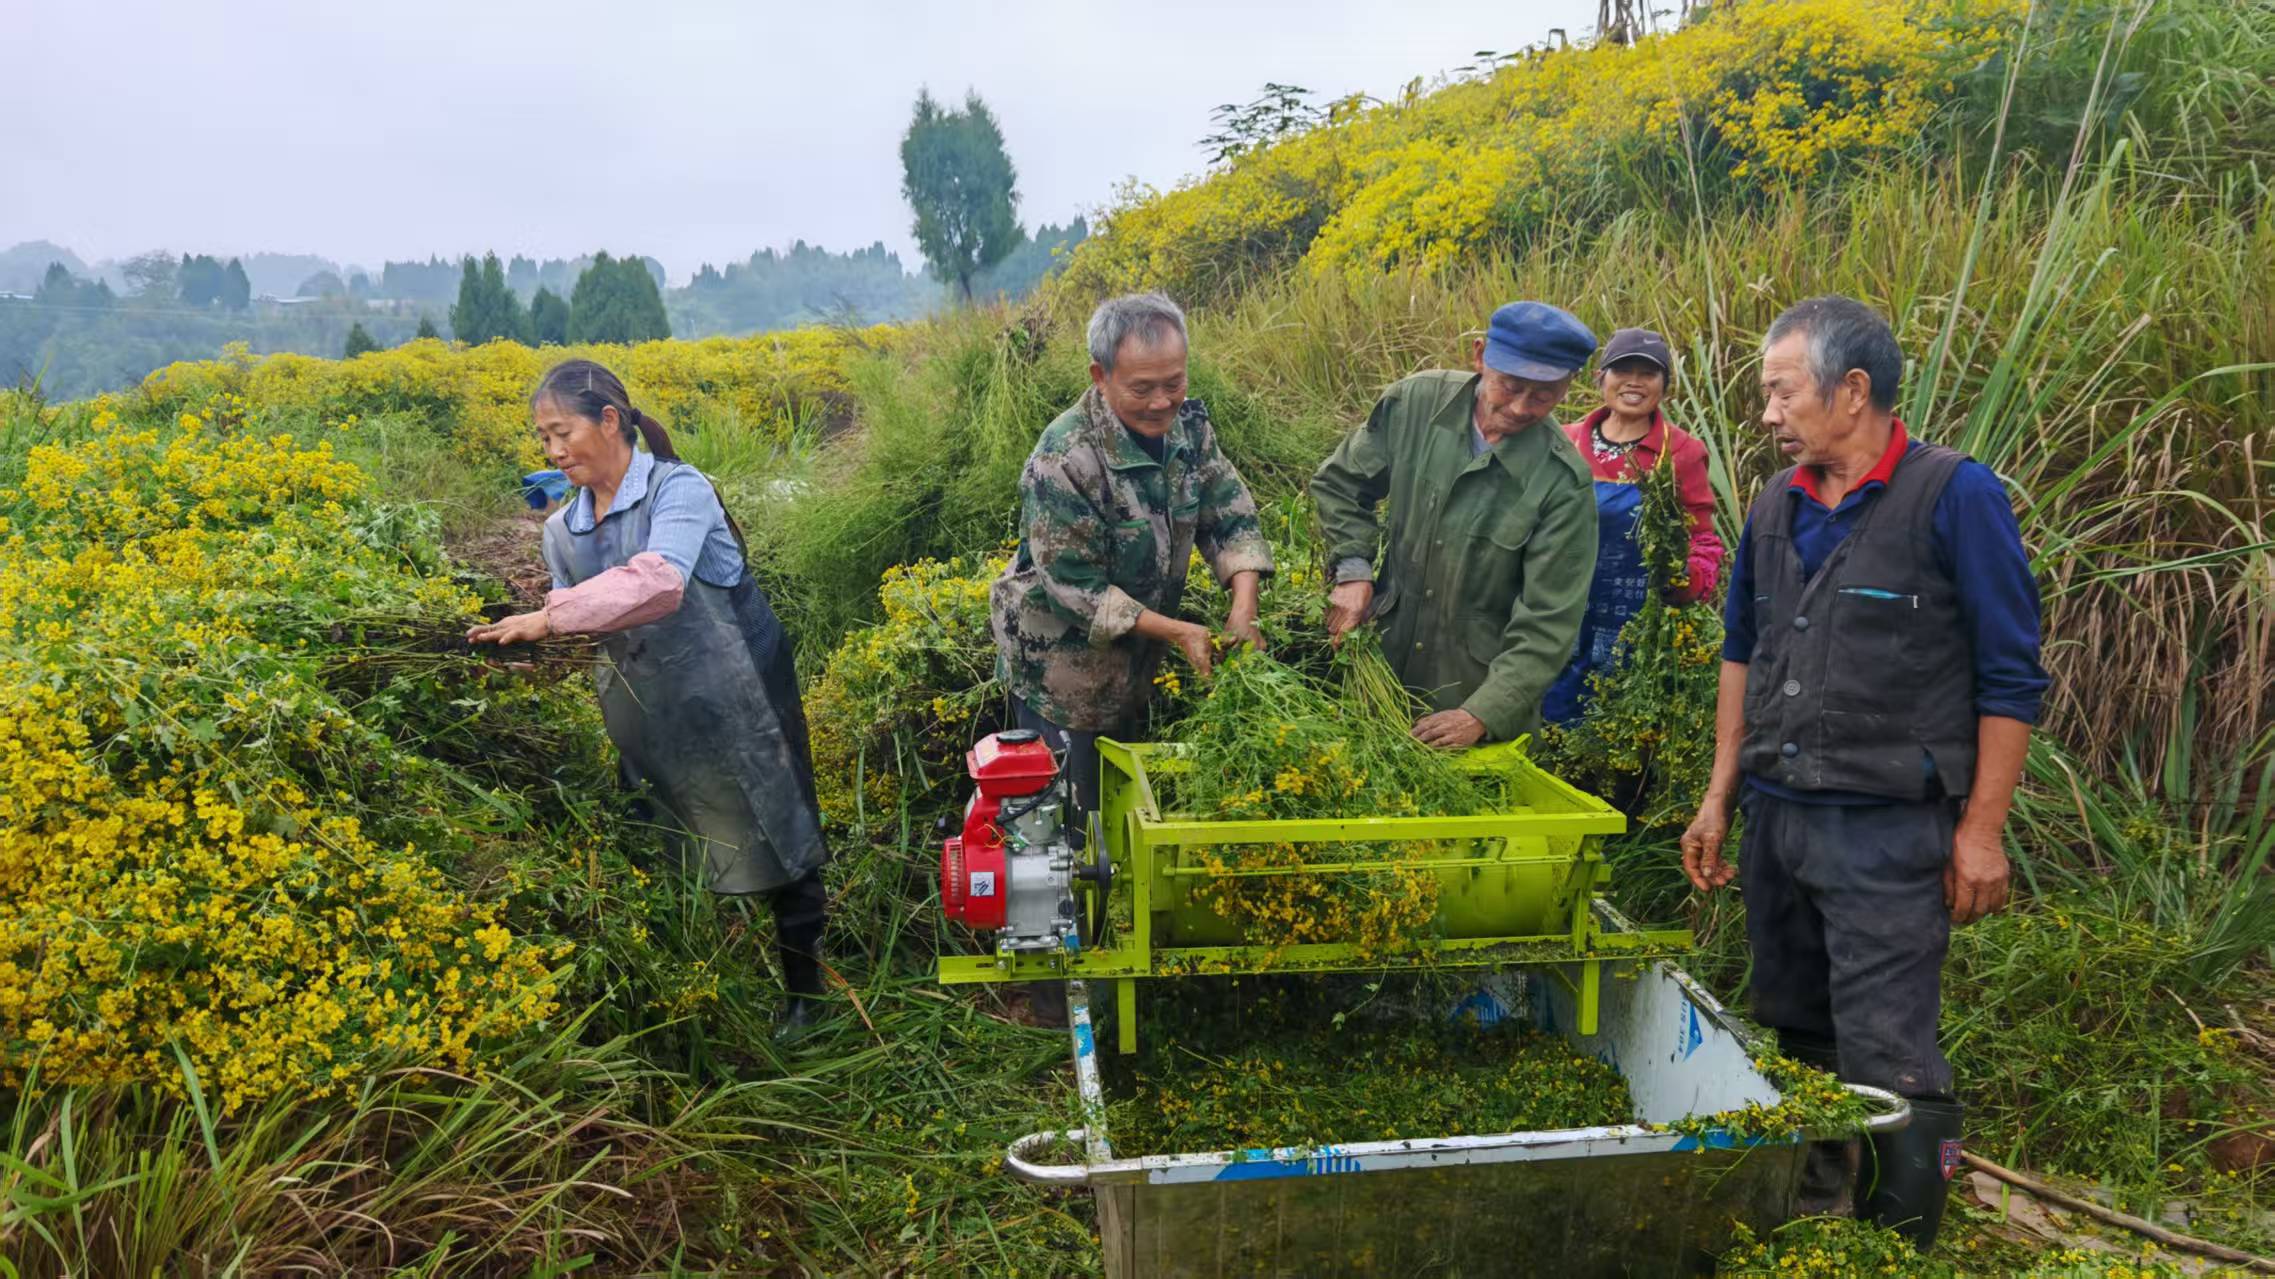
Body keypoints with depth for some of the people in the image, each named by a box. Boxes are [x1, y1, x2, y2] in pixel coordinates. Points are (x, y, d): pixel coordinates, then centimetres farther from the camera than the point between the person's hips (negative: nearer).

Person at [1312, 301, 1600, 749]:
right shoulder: (1416, 402, -11)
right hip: (1386, 657, 3)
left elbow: (1548, 623, -19)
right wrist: (1354, 570, -8)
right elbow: (1340, 483, 5)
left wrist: (1483, 715, -26)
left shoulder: (1563, 482, -20)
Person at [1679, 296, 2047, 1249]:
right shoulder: (1777, 507, 8)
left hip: (1889, 831, -6)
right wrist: (1720, 798, 14)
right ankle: (1807, 1214, 34)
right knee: (1793, 1040, 18)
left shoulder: (1955, 495, -10)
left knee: (1886, 1064, -3)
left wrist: (1982, 829, -11)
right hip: (1776, 816, 7)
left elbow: (2011, 677, -9)